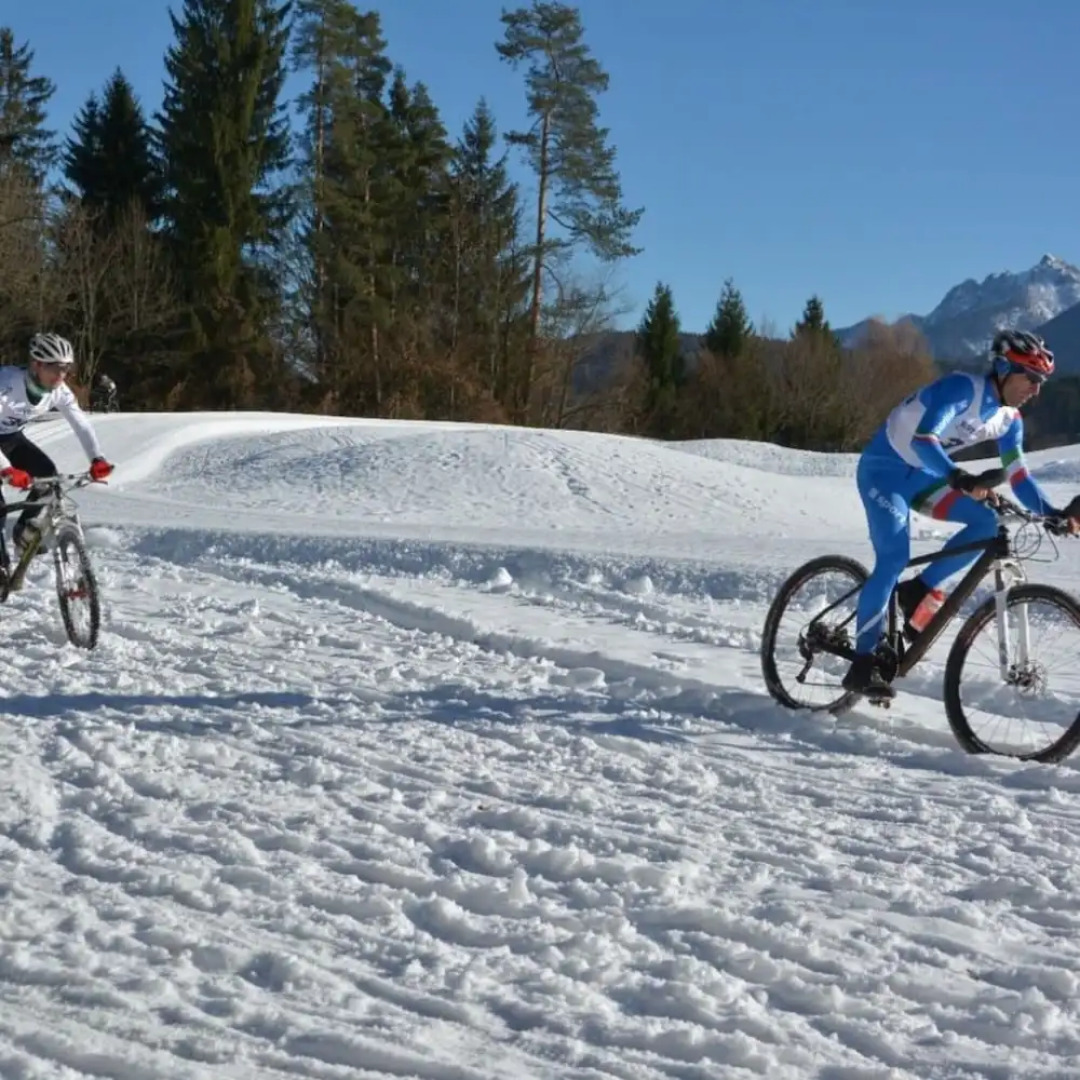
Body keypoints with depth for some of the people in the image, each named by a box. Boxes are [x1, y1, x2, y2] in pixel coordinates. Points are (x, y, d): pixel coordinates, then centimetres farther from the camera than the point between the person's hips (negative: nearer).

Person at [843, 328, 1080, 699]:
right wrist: (959, 479, -54)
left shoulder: (1009, 419, -1)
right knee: (894, 558, -22)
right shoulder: (962, 388, -26)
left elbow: (1017, 475, 3)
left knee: (986, 522, -10)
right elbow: (923, 438, -39)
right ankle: (862, 664, -17)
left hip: (919, 476, 8)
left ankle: (919, 591, 2)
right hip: (883, 468, -8)